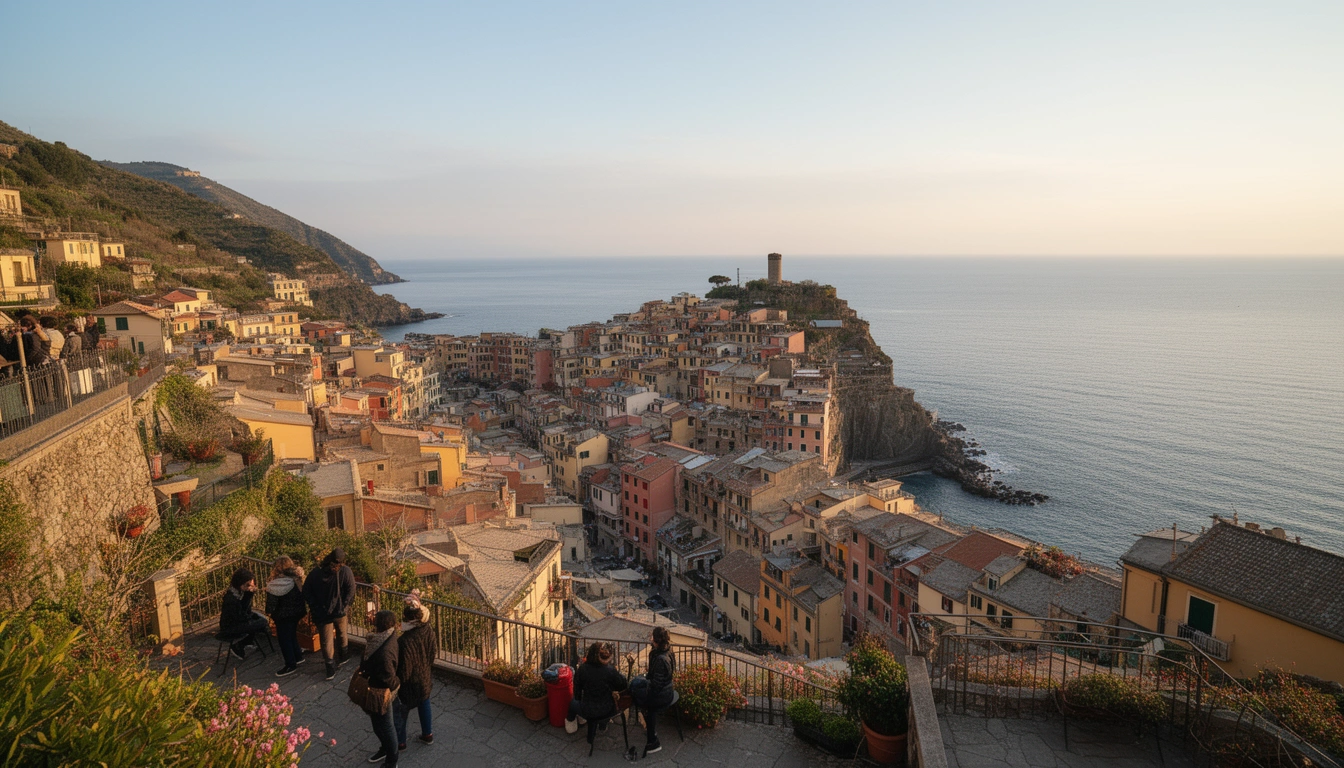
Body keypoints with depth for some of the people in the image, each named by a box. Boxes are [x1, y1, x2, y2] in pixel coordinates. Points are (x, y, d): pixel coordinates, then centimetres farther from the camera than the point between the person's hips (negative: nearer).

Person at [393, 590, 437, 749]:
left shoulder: (404, 642, -37)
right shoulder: (428, 630, -21)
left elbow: (403, 669, -26)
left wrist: (397, 685, -9)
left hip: (409, 682, -6)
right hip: (425, 678, 6)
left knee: (400, 711, 20)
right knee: (424, 704, 28)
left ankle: (400, 742, 40)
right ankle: (428, 734, 45)